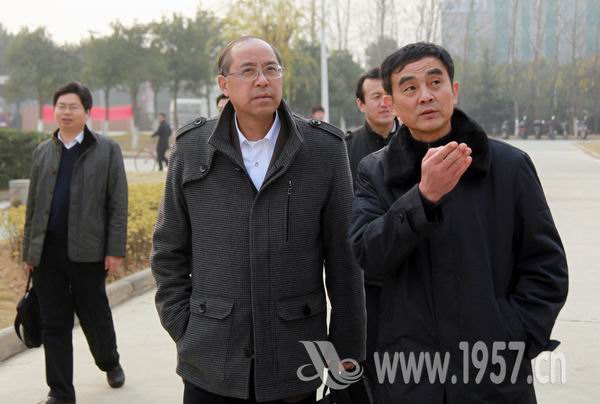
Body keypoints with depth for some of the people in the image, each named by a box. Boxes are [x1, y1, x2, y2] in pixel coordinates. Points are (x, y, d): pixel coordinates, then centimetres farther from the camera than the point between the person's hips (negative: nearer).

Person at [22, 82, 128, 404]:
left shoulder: (106, 150, 2)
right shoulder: (42, 152, 12)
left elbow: (118, 204, -3)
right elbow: (33, 205, 14)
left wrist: (115, 250, -9)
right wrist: (28, 252, 10)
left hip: (87, 252, -3)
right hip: (47, 253, 3)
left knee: (95, 317, 10)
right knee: (54, 324, 6)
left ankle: (110, 362, 39)